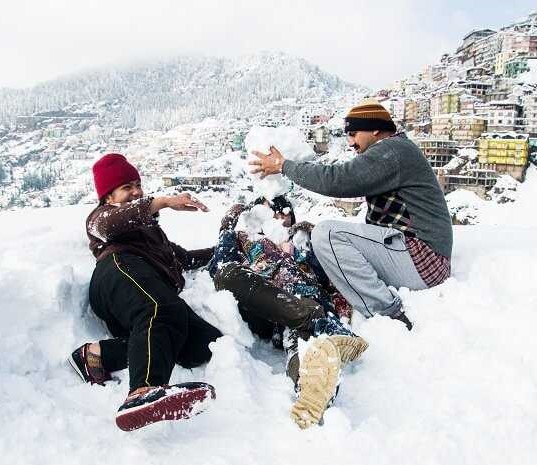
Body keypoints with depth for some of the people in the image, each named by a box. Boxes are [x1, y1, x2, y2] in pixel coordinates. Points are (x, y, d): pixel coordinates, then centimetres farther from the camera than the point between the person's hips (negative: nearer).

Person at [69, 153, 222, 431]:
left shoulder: (148, 227, 48)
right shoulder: (100, 216, 28)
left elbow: (180, 257, 51)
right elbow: (111, 223, 1)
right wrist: (163, 202, -12)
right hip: (123, 270, -6)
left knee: (207, 344, -24)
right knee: (163, 312, -41)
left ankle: (100, 354, -29)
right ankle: (143, 393, -66)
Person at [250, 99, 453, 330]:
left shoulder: (392, 150, -12)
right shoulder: (395, 150, 22)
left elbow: (336, 180, -20)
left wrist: (284, 166, -9)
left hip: (422, 259, -11)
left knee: (326, 233, -19)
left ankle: (391, 316, -17)